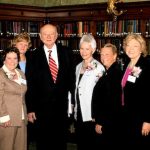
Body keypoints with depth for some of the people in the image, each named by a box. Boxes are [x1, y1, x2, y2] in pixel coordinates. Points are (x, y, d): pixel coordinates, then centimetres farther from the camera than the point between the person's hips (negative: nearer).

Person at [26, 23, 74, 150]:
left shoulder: (66, 52, 3)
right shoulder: (34, 56, -1)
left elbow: (71, 76, 5)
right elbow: (30, 84, -1)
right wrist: (30, 109, -4)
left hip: (62, 106, 1)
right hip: (42, 107, -1)